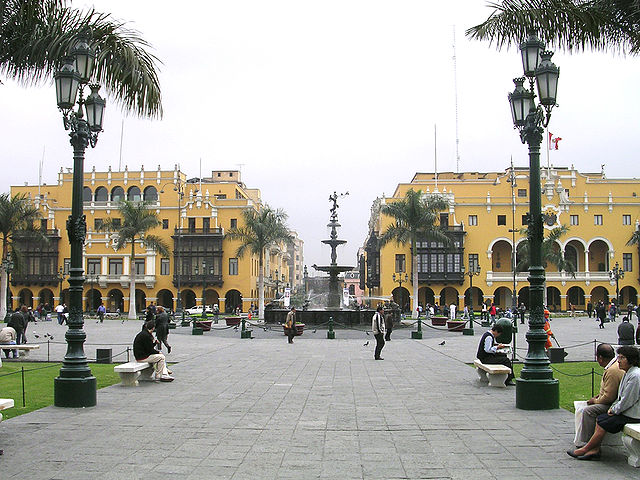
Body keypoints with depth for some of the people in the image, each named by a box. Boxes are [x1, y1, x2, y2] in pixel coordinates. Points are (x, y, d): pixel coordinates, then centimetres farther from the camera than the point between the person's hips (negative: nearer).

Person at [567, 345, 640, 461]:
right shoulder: (628, 373, 12)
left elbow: (627, 401, -22)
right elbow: (621, 396, 18)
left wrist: (614, 410, -10)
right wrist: (612, 407, 4)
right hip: (624, 410, 10)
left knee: (603, 423, -13)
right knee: (599, 419, 0)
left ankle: (585, 449, -1)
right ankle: (595, 450, -4)